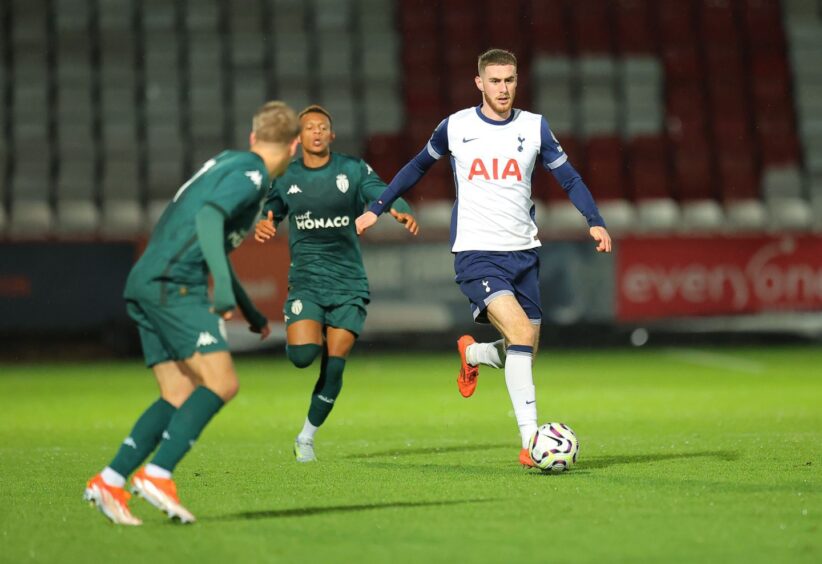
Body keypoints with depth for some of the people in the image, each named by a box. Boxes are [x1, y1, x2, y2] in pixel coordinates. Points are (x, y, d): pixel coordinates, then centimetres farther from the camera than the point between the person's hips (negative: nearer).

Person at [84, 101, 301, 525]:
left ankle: (109, 482, -1)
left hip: (147, 284, 9)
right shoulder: (251, 174, -3)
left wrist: (250, 312, 42)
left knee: (182, 398, 6)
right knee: (221, 384, -14)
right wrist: (223, 284, -32)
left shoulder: (228, 162, 26)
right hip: (174, 284, -9)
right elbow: (208, 218, -21)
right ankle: (157, 474, -21)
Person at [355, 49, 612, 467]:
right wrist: (377, 208, 19)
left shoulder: (534, 127, 4)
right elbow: (418, 167, 17)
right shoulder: (455, 127, 1)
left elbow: (569, 178, 6)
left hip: (524, 252, 4)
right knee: (520, 331, -24)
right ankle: (531, 441, -24)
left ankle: (472, 354, 40)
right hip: (476, 254, -4)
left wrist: (595, 221, -10)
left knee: (524, 351, 5)